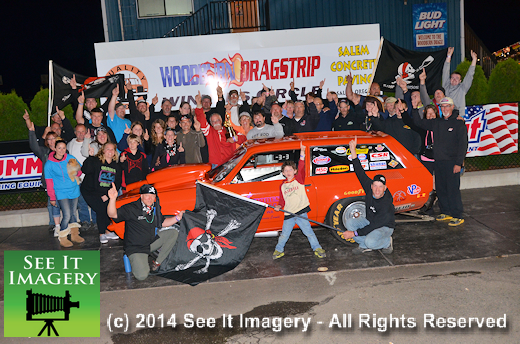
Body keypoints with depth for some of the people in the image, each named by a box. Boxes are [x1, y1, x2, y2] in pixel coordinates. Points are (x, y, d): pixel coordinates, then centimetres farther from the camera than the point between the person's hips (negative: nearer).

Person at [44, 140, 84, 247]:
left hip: (74, 190, 4)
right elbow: (49, 182, -1)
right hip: (61, 193, -4)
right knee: (67, 215, -12)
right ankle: (63, 239, 2)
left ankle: (75, 235, 26)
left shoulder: (70, 158, 1)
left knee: (72, 213, 13)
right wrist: (52, 197, 0)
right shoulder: (49, 164, -6)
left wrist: (75, 171, -13)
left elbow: (80, 170, 12)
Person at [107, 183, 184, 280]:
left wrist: (177, 217, 0)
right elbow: (112, 214, -29)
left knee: (173, 233, -3)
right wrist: (112, 199, -48)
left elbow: (162, 223, 15)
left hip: (152, 241, 7)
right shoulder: (131, 208, -18)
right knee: (142, 276, -24)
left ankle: (157, 263, 1)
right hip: (135, 248, -7)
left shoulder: (155, 208, 3)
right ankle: (136, 263, 14)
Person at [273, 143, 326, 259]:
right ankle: (279, 250, 25)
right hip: (288, 215, 3)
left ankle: (317, 248, 14)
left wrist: (302, 153, -27)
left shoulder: (299, 179, 1)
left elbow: (301, 168, -14)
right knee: (284, 235, 7)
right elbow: (282, 199, 14)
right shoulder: (282, 186, 10)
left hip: (301, 212, -2)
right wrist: (279, 206, -7)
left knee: (308, 231, 0)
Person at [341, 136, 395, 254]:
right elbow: (360, 172, -13)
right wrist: (353, 150, -21)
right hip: (369, 221, 7)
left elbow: (374, 226, -31)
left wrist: (354, 233, -31)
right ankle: (365, 246, 1)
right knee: (349, 222, -15)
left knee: (370, 242, -34)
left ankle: (387, 242, 0)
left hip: (384, 227, -7)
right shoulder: (369, 188, -16)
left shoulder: (386, 205, -33)